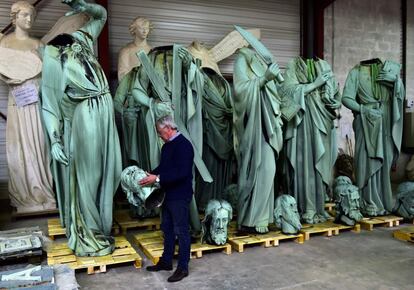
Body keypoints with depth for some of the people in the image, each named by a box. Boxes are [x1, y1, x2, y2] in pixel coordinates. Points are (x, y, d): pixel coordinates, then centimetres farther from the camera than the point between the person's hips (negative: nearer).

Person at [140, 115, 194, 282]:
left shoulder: (183, 145, -18)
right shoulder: (167, 146, 11)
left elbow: (181, 173, -27)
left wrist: (157, 179, -27)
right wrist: (150, 174, 6)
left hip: (180, 196, -9)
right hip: (168, 195, 9)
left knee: (181, 231, 2)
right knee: (167, 229, 18)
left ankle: (183, 267, 15)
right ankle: (166, 261, 33)